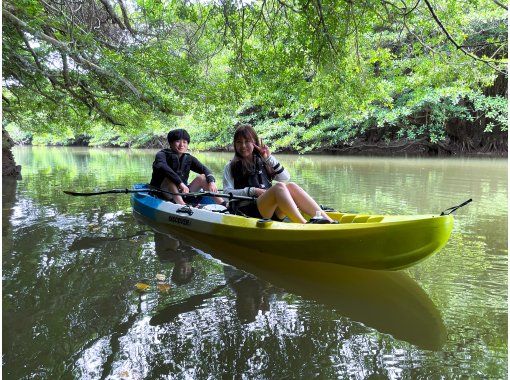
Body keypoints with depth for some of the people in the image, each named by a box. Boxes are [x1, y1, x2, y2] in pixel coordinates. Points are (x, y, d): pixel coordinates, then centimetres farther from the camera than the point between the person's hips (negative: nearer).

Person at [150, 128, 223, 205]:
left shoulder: (189, 159, 6)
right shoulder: (162, 154, -8)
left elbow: (204, 169, -8)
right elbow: (162, 167, -31)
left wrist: (211, 181, -30)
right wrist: (180, 183, -44)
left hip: (182, 193, 5)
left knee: (202, 177, -11)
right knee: (169, 179, -32)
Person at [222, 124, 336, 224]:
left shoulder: (262, 162, 24)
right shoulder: (231, 167, 13)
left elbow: (285, 178, 12)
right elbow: (227, 193, 1)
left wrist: (269, 158, 5)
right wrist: (251, 191, -11)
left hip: (272, 211, 4)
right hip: (248, 210, -4)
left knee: (291, 186, -24)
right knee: (278, 187, -30)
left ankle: (329, 221, -36)